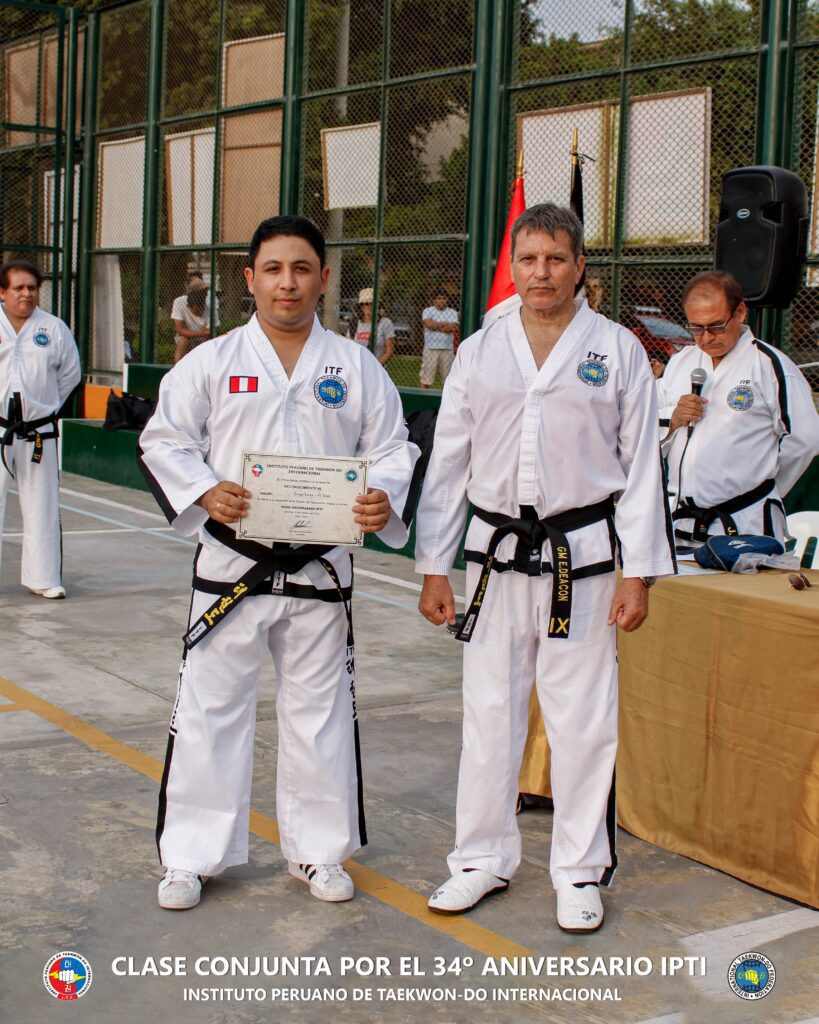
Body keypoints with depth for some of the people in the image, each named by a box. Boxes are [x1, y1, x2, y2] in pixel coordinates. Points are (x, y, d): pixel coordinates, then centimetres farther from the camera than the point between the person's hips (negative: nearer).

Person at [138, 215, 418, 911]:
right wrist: (204, 492, -16)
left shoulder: (356, 368, 3)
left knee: (321, 708, 11)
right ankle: (193, 855, 20)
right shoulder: (212, 362, 0)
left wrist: (384, 499, -16)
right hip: (232, 562, -1)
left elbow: (392, 449, 5)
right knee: (210, 706, 5)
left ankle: (318, 849, 27)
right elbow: (164, 441, 2)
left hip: (320, 569, 1)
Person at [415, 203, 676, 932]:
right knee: (489, 713, 9)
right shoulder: (480, 351, 6)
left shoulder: (617, 350, 1)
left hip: (583, 557, -2)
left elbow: (641, 465, 0)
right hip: (497, 554, 2)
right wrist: (433, 566, 4)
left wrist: (639, 574, -4)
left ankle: (581, 871, 20)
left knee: (583, 720, 4)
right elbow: (449, 462, 8)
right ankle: (484, 858, 25)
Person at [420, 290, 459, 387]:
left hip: (447, 349, 2)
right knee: (426, 380, -5)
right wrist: (445, 324, -4)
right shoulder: (428, 311, 7)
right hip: (430, 349, -2)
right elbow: (429, 324, -12)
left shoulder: (453, 313, 11)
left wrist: (436, 326, -7)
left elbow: (453, 328, -6)